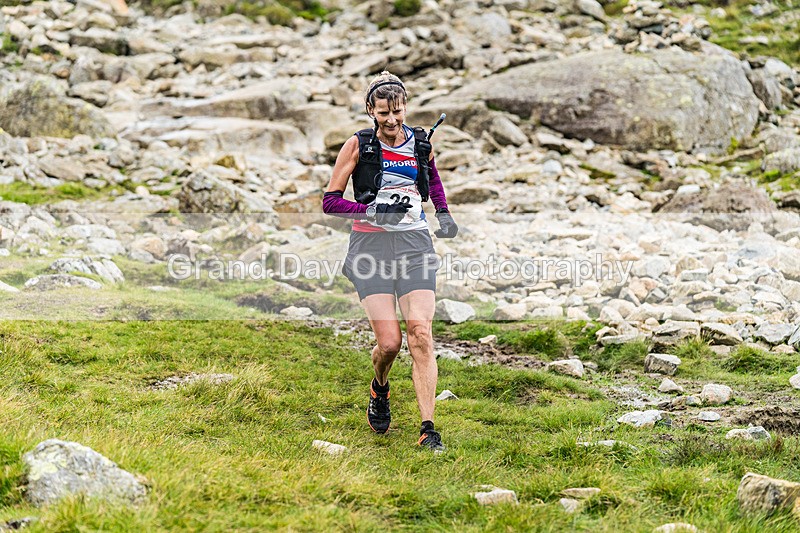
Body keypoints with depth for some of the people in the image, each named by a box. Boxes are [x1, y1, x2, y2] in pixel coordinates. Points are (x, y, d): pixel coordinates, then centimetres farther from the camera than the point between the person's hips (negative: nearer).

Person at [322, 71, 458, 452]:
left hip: (415, 244, 2)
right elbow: (330, 201, 0)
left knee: (420, 333, -13)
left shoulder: (421, 143, 8)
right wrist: (374, 209, -14)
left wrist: (443, 214, 15)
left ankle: (428, 430, -12)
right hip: (372, 245, -2)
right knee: (389, 341, -10)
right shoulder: (359, 145, -1)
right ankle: (380, 389, 27)